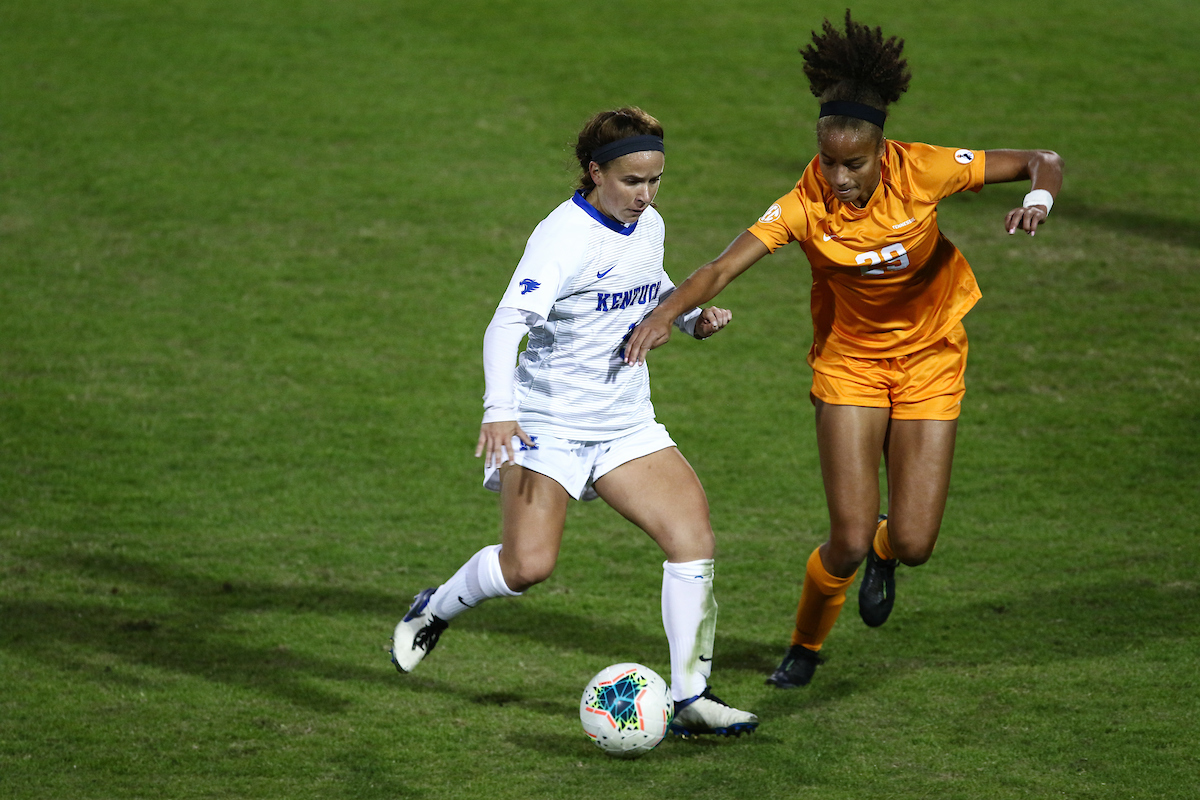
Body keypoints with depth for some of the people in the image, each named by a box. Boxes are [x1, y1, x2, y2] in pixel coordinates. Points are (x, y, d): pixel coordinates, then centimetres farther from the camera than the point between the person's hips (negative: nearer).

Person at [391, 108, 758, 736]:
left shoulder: (649, 225, 4)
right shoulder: (564, 237, -20)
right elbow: (508, 321, -33)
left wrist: (691, 316, 7)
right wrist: (499, 410, -47)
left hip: (626, 424, 7)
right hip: (548, 421, -7)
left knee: (692, 532, -10)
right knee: (527, 565, -14)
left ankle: (690, 699, -5)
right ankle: (434, 611, 19)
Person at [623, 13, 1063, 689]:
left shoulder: (922, 172, -21)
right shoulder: (805, 207, -22)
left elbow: (1043, 162, -11)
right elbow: (722, 269, -31)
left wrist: (1039, 198, -33)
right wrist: (668, 312, -50)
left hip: (929, 357, 0)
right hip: (849, 359, 0)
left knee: (914, 544, -7)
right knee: (849, 542, -10)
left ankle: (883, 547, 33)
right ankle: (805, 646, 22)